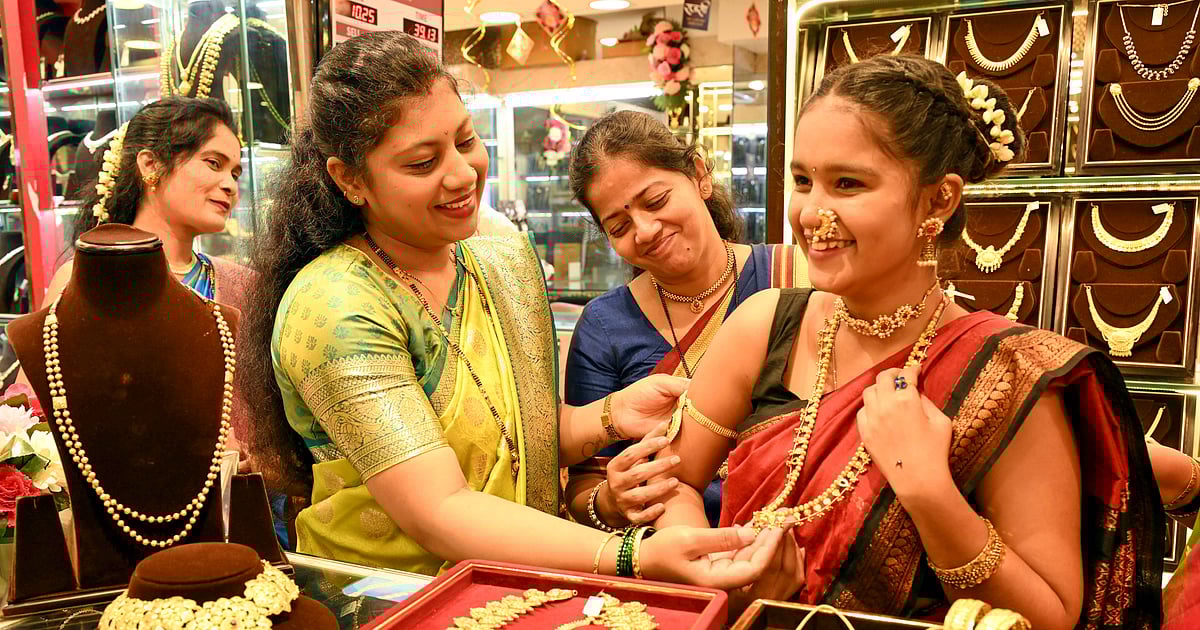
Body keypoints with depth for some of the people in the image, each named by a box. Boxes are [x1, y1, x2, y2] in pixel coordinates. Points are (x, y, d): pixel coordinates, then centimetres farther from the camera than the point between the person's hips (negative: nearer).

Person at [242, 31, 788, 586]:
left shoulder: (509, 262, 3)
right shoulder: (335, 307, -18)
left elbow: (524, 436, 8)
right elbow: (437, 511, -23)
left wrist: (611, 415, -10)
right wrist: (635, 556, -31)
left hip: (515, 588, 5)